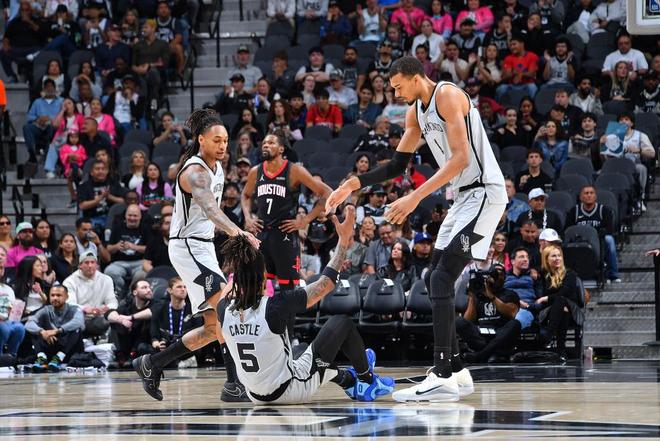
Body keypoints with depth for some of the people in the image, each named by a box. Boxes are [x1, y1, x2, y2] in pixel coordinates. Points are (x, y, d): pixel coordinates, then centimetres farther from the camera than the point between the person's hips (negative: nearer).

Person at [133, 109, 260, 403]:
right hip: (188, 247, -10)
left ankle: (151, 365, 16)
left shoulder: (217, 168, 12)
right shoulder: (195, 171, -18)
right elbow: (208, 207, -37)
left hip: (203, 247, 10)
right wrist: (235, 231, -53)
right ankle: (235, 385, -20)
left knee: (215, 327, 10)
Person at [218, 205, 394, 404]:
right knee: (343, 323, 7)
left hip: (255, 395, 6)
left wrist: (237, 272, 22)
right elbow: (325, 284, -16)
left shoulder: (224, 309, -11)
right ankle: (367, 381, 29)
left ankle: (350, 382, 54)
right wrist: (344, 239, -8)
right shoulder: (275, 306, -26)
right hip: (289, 391, -6)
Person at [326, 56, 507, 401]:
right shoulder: (416, 111, 13)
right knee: (437, 281, 11)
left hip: (484, 192, -10)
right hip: (463, 195, 10)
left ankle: (442, 379, -21)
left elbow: (461, 158, -24)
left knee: (442, 279, -17)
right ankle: (455, 371, 17)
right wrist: (353, 185, 10)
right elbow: (397, 165, 22)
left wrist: (416, 197, -27)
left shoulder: (448, 96, -15)